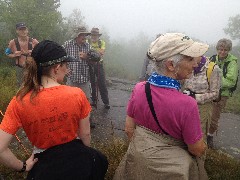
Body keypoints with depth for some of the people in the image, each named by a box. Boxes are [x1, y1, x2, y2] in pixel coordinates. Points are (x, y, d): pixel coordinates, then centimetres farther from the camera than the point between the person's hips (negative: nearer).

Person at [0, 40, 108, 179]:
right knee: (101, 161, 34)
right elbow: (85, 135, -8)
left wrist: (23, 166, -2)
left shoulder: (19, 102, -18)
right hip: (77, 159, 0)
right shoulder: (77, 95, -19)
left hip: (45, 167, 1)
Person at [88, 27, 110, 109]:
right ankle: (94, 101, 22)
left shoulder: (102, 42, 4)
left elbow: (102, 52, -12)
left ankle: (106, 102, 6)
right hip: (90, 65, 1)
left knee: (102, 84, -1)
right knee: (92, 83, 8)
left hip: (99, 64, 0)